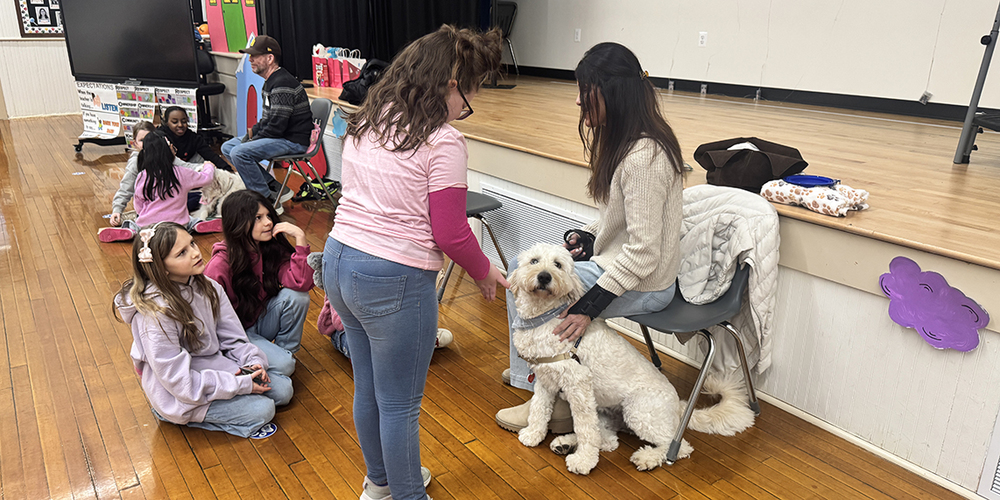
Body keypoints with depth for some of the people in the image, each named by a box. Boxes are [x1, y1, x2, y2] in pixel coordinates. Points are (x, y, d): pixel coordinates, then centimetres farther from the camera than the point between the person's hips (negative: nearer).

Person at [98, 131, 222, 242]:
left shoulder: (141, 177, -8)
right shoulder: (181, 173, -10)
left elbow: (138, 208, 1)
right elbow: (206, 177, 8)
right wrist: (209, 166, 30)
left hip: (147, 226, 0)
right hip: (178, 226, 1)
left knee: (131, 223, 31)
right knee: (190, 219, 34)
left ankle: (131, 230, -3)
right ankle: (197, 224, 1)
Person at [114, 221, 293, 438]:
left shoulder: (206, 287, -5)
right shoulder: (156, 314, -27)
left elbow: (231, 336, 3)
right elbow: (180, 381, -25)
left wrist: (254, 361, -15)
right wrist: (241, 385, -22)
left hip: (215, 366, 7)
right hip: (179, 396, -7)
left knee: (282, 389, 1)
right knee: (261, 410, -18)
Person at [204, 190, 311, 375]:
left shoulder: (272, 249, -8)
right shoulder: (221, 264, -22)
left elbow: (302, 283, -23)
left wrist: (300, 238, -27)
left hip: (262, 321, 5)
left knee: (296, 296, -24)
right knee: (282, 366, -28)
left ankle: (285, 350, -3)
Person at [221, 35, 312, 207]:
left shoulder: (283, 84, -20)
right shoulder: (271, 81, 14)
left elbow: (277, 126, -24)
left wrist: (253, 140, -12)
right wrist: (253, 131, 3)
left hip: (293, 141, -11)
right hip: (278, 137, 11)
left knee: (239, 153, -25)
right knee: (227, 147, 10)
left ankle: (268, 199, -11)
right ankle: (274, 186, 4)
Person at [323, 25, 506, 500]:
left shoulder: (365, 123, 7)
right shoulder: (444, 143, -16)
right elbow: (450, 234, -14)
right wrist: (485, 273, 4)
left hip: (337, 261, 8)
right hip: (394, 282, -8)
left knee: (367, 386, 24)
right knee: (399, 404, 10)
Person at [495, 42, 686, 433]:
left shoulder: (643, 157, -28)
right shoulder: (623, 140, 3)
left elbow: (642, 253, -28)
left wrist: (588, 306, -26)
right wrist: (587, 236, -1)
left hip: (641, 284, -10)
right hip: (612, 259, 10)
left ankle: (553, 403, 10)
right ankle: (533, 368, 26)